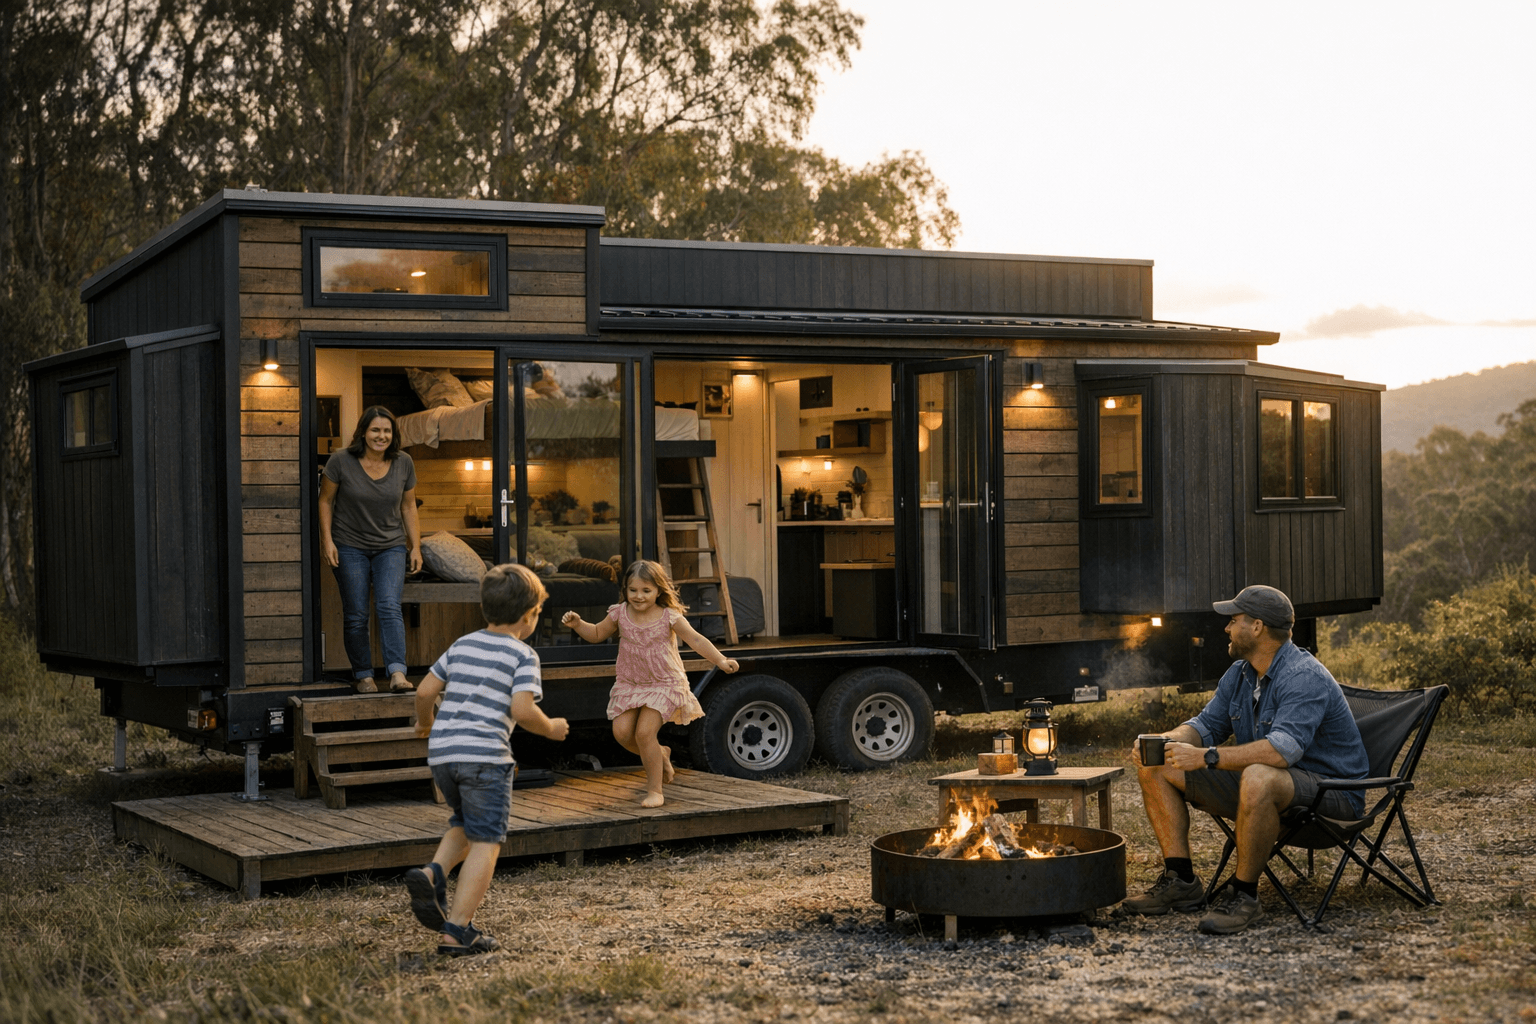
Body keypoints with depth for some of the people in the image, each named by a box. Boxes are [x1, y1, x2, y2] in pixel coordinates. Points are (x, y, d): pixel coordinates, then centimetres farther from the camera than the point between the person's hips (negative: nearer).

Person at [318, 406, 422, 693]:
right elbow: (326, 500, 1)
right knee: (356, 615, 2)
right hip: (350, 547, -1)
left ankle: (397, 673, -23)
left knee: (389, 607, -15)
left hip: (391, 547, 1)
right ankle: (363, 675, 13)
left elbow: (408, 506, 9)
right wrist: (327, 540, -6)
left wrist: (416, 546, 6)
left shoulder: (403, 463, -1)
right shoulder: (341, 462, -9)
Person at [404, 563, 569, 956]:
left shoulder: (461, 645, 16)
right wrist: (550, 728, 4)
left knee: (466, 825, 27)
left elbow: (424, 691, 14)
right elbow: (522, 710, -14)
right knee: (485, 841, 2)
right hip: (485, 755, -6)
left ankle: (433, 873, 0)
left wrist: (425, 722, 33)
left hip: (442, 751, 6)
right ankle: (458, 930, -3)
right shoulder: (522, 655, -2)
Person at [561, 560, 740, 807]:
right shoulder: (620, 614, -2)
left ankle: (654, 791, -2)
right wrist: (577, 624, -7)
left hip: (664, 684, -5)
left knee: (644, 732, -17)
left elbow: (696, 640, -18)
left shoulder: (669, 617, -13)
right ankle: (660, 755, 21)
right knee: (621, 732, -10)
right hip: (629, 684, 5)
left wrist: (720, 660, -32)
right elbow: (597, 634, 12)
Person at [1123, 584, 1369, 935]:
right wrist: (1163, 741, -10)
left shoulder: (1305, 678, -22)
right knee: (1156, 768, 3)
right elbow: (1206, 725, 13)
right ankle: (1180, 881, 0)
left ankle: (1243, 893, -25)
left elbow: (1283, 749, -35)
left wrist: (1206, 758, -38)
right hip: (1263, 786, 9)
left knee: (1258, 779, -44)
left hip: (1327, 790, -9)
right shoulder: (1239, 674, 7)